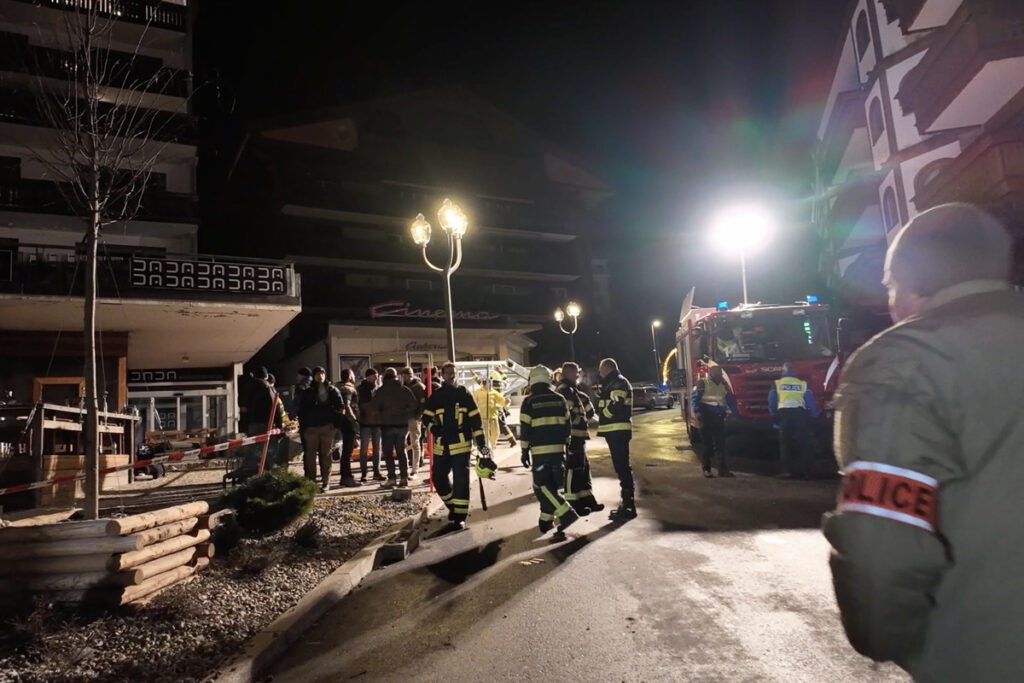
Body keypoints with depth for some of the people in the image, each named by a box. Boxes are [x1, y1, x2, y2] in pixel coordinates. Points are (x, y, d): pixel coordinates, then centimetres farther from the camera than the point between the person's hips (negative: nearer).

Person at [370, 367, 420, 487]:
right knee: (401, 451, 12)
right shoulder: (405, 389, 3)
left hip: (387, 425, -3)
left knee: (388, 453, 3)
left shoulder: (381, 391, -6)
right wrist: (405, 415, 8)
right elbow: (415, 405, -2)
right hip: (402, 424, 4)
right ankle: (404, 477, 10)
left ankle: (391, 478, -3)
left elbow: (373, 407, -8)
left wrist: (382, 414, 9)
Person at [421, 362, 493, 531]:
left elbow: (475, 420, 1)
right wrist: (433, 428, -13)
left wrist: (482, 444, -3)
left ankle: (459, 517, 3)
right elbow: (426, 418, 9)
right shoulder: (435, 396, 6)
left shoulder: (464, 394, 1)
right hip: (441, 446, 3)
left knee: (460, 480, -5)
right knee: (438, 479, 8)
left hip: (461, 444, -3)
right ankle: (454, 506, 31)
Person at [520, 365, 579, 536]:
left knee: (541, 485, 0)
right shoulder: (560, 399, 7)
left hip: (540, 450, -4)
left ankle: (566, 514, -12)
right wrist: (566, 444, 21)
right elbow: (567, 425, 12)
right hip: (558, 448, 5)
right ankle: (546, 519, 16)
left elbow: (524, 428, -6)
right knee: (551, 484, 14)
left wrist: (525, 451, 0)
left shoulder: (529, 402, -4)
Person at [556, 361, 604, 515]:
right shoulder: (565, 390, -12)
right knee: (572, 469, -5)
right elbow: (567, 414, -22)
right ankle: (572, 504, 1)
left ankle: (587, 500, 24)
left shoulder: (573, 391, 20)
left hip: (577, 436, 11)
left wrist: (584, 399, 8)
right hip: (571, 436, -11)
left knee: (583, 468, 16)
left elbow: (589, 413, 22)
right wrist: (580, 419, -13)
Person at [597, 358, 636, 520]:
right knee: (622, 467, 14)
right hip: (615, 430, 11)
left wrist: (601, 415, -9)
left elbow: (615, 406, -22)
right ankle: (627, 502, 22)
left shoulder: (618, 382, -11)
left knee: (622, 467, -10)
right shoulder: (612, 383, 21)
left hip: (617, 430, -11)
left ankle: (628, 506, -8)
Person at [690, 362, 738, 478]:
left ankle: (723, 469, 1)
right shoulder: (702, 383, -1)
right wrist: (697, 413, -22)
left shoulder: (724, 384, 16)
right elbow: (694, 398, -9)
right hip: (706, 418, -5)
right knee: (708, 444, 1)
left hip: (719, 418, 5)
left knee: (720, 444, 1)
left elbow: (731, 400, 21)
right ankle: (706, 468, 14)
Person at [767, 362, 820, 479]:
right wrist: (816, 414, 30)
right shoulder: (803, 384, 16)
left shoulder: (777, 383, 13)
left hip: (784, 413, -1)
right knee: (804, 443, 8)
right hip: (800, 413, 1)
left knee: (785, 443, 6)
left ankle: (787, 471, 0)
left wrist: (774, 415, 24)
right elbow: (810, 402, 14)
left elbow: (771, 402, 11)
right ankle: (807, 472, 8)